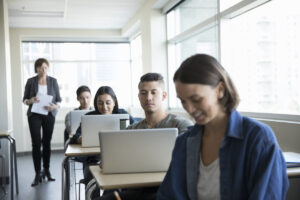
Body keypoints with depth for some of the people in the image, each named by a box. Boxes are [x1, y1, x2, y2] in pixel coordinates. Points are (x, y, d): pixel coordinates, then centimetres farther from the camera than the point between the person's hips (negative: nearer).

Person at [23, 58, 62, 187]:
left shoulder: (53, 81, 3)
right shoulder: (30, 81, 2)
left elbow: (59, 99, 4)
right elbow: (24, 99, 6)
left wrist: (55, 106, -17)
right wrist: (30, 101, -16)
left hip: (49, 115, 1)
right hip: (34, 115, -1)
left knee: (47, 143, 7)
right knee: (36, 143, -8)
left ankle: (46, 170, 19)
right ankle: (38, 173, -3)